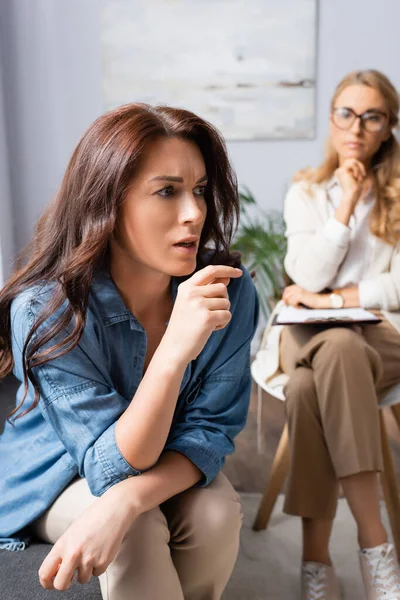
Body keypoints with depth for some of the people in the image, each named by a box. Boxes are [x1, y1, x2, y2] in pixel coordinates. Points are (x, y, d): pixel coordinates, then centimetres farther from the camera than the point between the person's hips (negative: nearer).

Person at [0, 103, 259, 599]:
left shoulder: (230, 291, -20)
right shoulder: (45, 309, -29)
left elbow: (210, 428, -16)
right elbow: (113, 465, -29)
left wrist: (123, 501, -37)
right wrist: (175, 348, -47)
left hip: (172, 466, 3)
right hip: (58, 473, -3)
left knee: (216, 513, -26)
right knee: (136, 533, -31)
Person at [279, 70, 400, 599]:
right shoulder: (305, 192, 10)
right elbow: (308, 278, -3)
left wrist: (333, 299, -10)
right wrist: (346, 205, -9)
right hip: (309, 333, 2)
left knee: (337, 349, -37)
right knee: (311, 377, -35)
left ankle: (316, 554, -32)